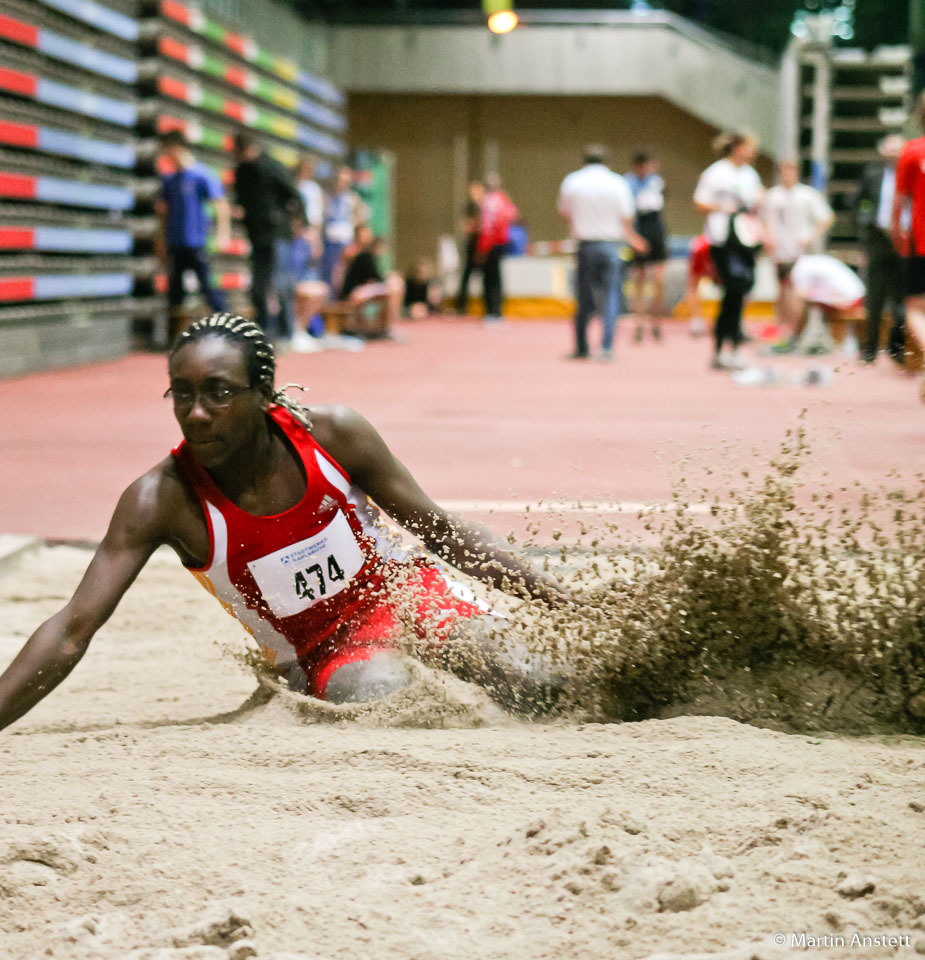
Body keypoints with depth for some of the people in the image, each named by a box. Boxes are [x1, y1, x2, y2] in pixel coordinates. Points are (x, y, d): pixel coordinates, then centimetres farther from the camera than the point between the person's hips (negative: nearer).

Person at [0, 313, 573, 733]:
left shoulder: (332, 434, -18)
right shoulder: (160, 500, -23)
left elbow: (438, 527, -6)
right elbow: (72, 631, -25)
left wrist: (557, 597, -7)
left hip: (404, 588, 2)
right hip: (329, 649, -2)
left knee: (525, 689, -21)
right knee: (379, 695, -36)